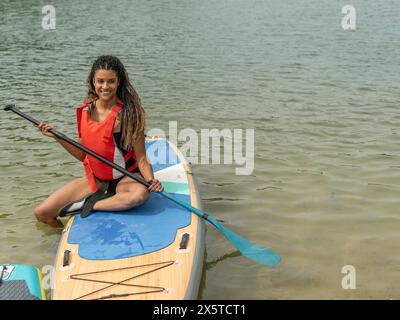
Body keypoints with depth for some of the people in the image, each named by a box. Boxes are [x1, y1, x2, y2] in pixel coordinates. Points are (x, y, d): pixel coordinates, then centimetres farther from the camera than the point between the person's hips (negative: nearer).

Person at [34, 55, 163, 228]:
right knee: (41, 213, -5)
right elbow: (83, 155, 8)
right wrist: (57, 136, -1)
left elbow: (141, 159, -15)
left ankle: (89, 206, -18)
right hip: (94, 179, 4)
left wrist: (150, 180, -33)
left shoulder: (128, 114, -15)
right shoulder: (85, 110, 0)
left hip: (124, 179, -4)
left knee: (140, 193, -39)